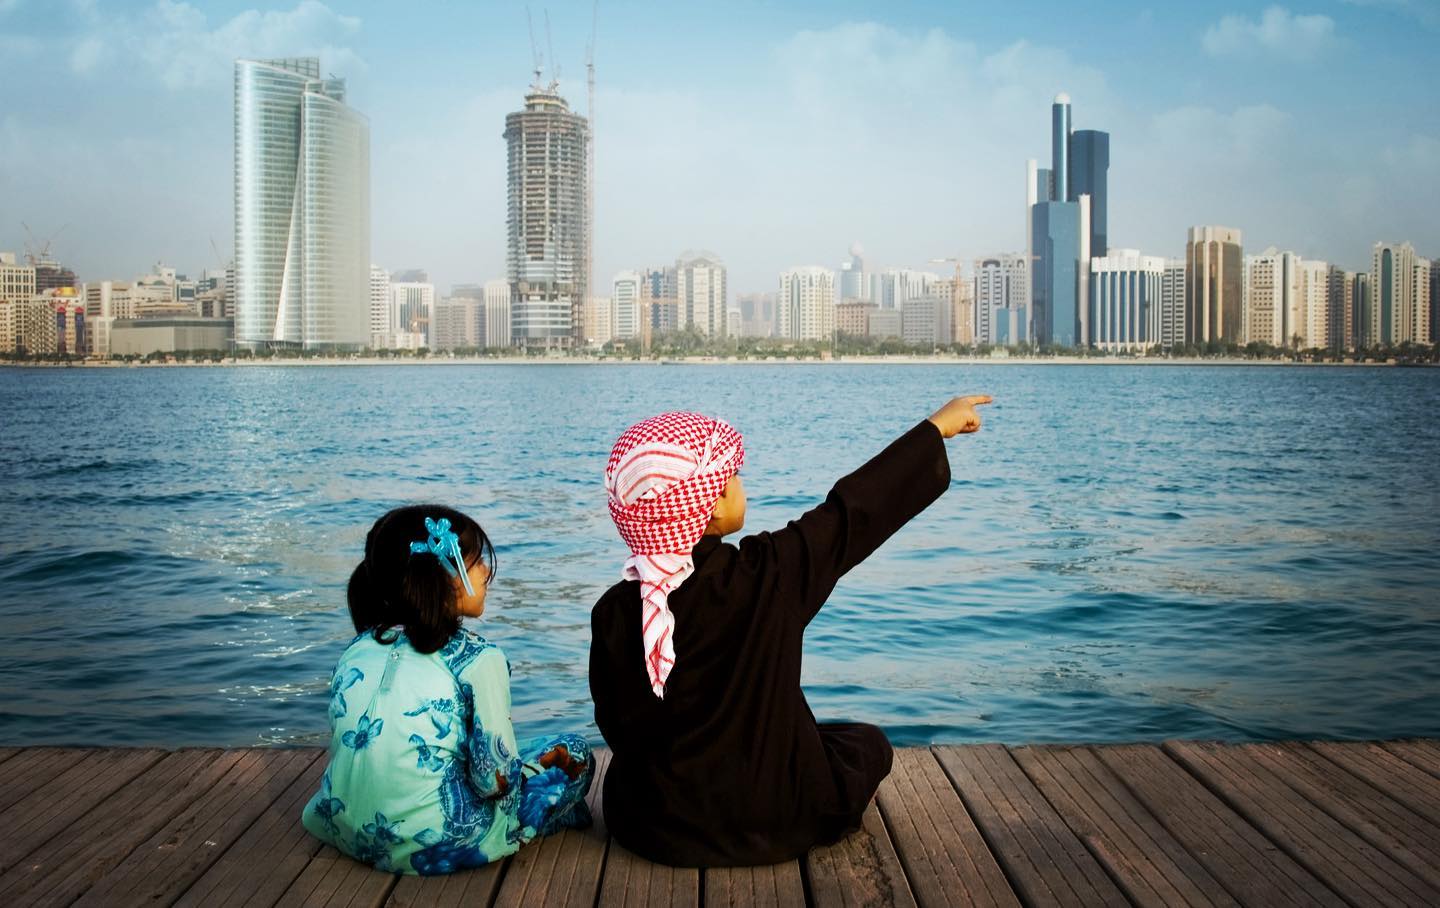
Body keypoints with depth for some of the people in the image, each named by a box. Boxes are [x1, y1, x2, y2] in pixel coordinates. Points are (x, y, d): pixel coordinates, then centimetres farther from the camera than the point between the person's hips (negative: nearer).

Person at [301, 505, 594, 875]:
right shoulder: (477, 658, -13)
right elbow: (495, 781, -13)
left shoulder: (356, 649, 5)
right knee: (575, 753, 10)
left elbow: (339, 751, 12)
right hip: (431, 845, -7)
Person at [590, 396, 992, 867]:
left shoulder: (613, 613, -15)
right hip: (769, 821, -4)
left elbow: (615, 723, -3)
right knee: (868, 742, 22)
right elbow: (854, 509, -12)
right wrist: (936, 426, 1)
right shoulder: (770, 574, -23)